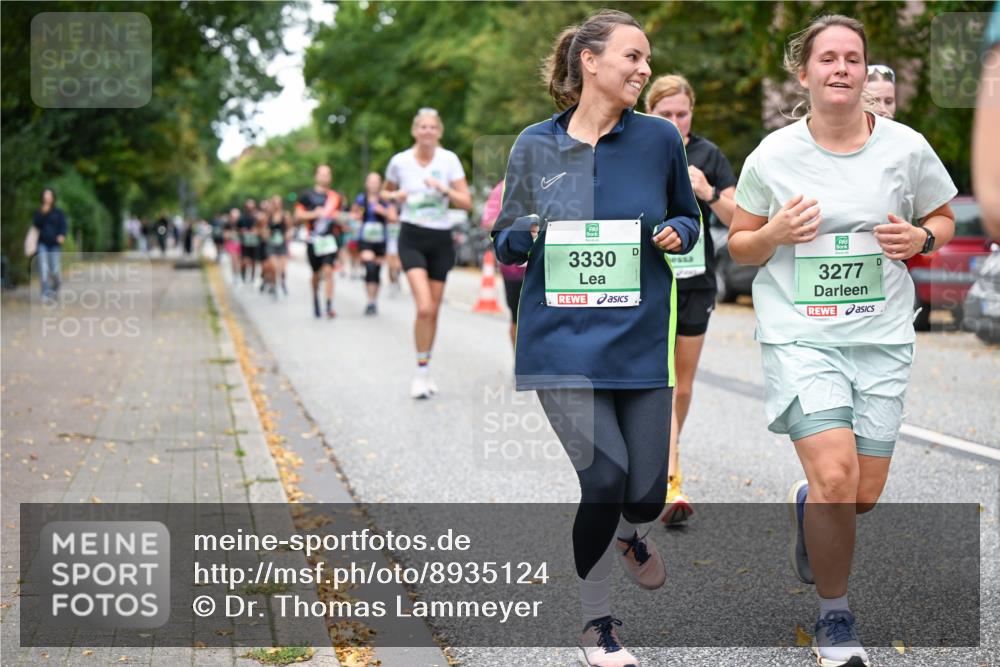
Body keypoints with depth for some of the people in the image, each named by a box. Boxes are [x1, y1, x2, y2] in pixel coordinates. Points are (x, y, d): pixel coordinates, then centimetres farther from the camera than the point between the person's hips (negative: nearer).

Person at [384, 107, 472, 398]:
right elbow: (385, 192, 16)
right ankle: (421, 371, -7)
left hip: (441, 240, 2)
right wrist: (394, 196, -6)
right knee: (424, 307, -19)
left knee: (434, 311, 8)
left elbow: (467, 202, -4)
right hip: (412, 238, -2)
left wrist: (444, 189, -19)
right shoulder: (400, 161, -2)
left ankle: (426, 369, 24)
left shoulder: (449, 160, -2)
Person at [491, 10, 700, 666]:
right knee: (605, 475, -13)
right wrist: (532, 234, -13)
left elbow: (689, 219, 17)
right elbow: (505, 243, 10)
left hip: (641, 337, 2)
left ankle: (632, 533, 42)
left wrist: (676, 233, -7)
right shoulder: (536, 145, 1)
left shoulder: (660, 138, 2)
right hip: (562, 337, -2)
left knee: (647, 490, 0)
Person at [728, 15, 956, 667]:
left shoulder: (906, 147, 0)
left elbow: (943, 220, 14)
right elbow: (739, 245, 6)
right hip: (800, 335, -2)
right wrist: (773, 235, -16)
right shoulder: (772, 156, -3)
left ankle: (805, 505, 42)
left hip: (882, 337, 3)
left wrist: (920, 237, -9)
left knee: (865, 494, 4)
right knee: (835, 478, -17)